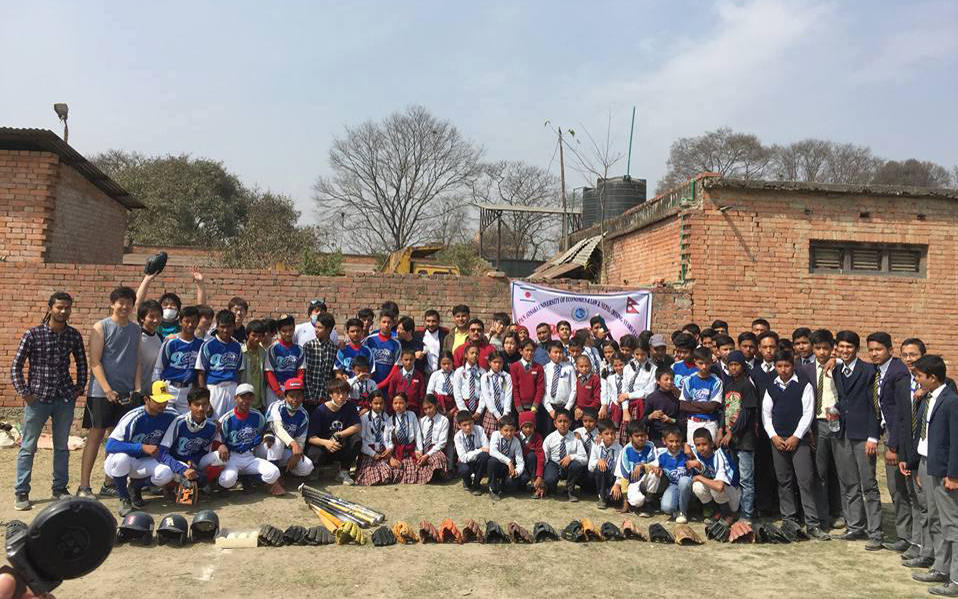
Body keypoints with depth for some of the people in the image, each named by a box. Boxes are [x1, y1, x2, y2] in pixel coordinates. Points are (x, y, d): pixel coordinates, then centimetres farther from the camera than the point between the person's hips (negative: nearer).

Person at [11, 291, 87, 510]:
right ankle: (21, 492, 15)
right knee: (28, 447, 4)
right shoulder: (33, 334, -8)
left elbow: (81, 363, 15)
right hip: (38, 398, -3)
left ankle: (60, 488, 23)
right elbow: (16, 366, -4)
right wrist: (24, 393, -8)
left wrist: (80, 386, 7)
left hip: (65, 398, 3)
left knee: (61, 446, 12)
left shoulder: (74, 335, 2)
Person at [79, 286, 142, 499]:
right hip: (101, 393, -4)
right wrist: (108, 390, -16)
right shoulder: (101, 327, -3)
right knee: (95, 437, -2)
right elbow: (95, 362, -8)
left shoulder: (135, 329, 11)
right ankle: (84, 486, 4)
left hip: (127, 393, 4)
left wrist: (137, 389, 1)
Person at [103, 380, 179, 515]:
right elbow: (110, 445, -31)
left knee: (166, 473, -27)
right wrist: (143, 447, -36)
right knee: (121, 458, -38)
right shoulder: (133, 418, -25)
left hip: (144, 462, 3)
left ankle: (135, 487, 7)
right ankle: (124, 498, -11)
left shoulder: (171, 416, -12)